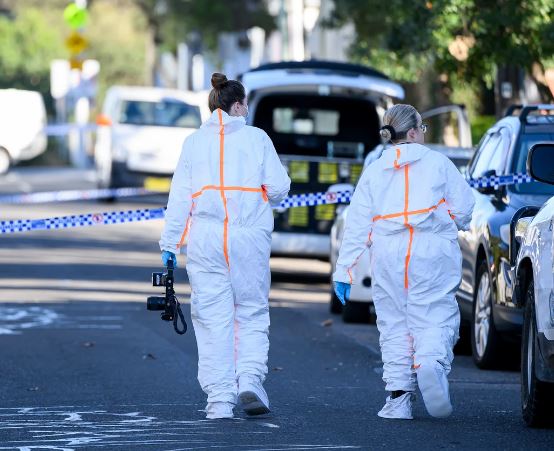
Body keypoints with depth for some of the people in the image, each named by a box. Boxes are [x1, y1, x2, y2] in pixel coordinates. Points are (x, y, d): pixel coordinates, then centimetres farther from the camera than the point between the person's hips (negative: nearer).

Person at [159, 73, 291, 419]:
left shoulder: (194, 142, 5)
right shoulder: (257, 138, 2)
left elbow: (180, 196, 2)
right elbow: (279, 186, -2)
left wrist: (170, 243, 5)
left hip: (204, 238, 1)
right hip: (249, 235, -1)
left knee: (213, 319, 3)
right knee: (252, 313, 10)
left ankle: (219, 399, -1)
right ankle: (250, 380, -10)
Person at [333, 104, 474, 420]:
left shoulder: (373, 172, 12)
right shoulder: (437, 163, 5)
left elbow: (356, 225, 8)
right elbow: (464, 205, 0)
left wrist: (344, 269, 9)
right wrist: (453, 225, 23)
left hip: (388, 253, 2)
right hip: (433, 251, -2)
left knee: (394, 323, 7)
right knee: (435, 315, -3)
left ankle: (399, 397, 1)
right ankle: (432, 361, -34)